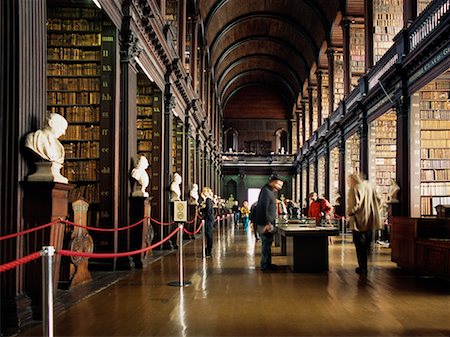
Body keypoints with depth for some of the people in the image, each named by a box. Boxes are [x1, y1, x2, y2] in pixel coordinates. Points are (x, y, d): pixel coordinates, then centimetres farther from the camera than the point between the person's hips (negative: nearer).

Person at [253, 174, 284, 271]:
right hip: (266, 223, -10)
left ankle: (267, 263, 21)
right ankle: (265, 265, -1)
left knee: (267, 244, 14)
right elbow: (264, 208, -23)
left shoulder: (270, 191, 17)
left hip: (268, 223, 10)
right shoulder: (266, 191, -16)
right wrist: (267, 223, -26)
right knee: (266, 244, -6)